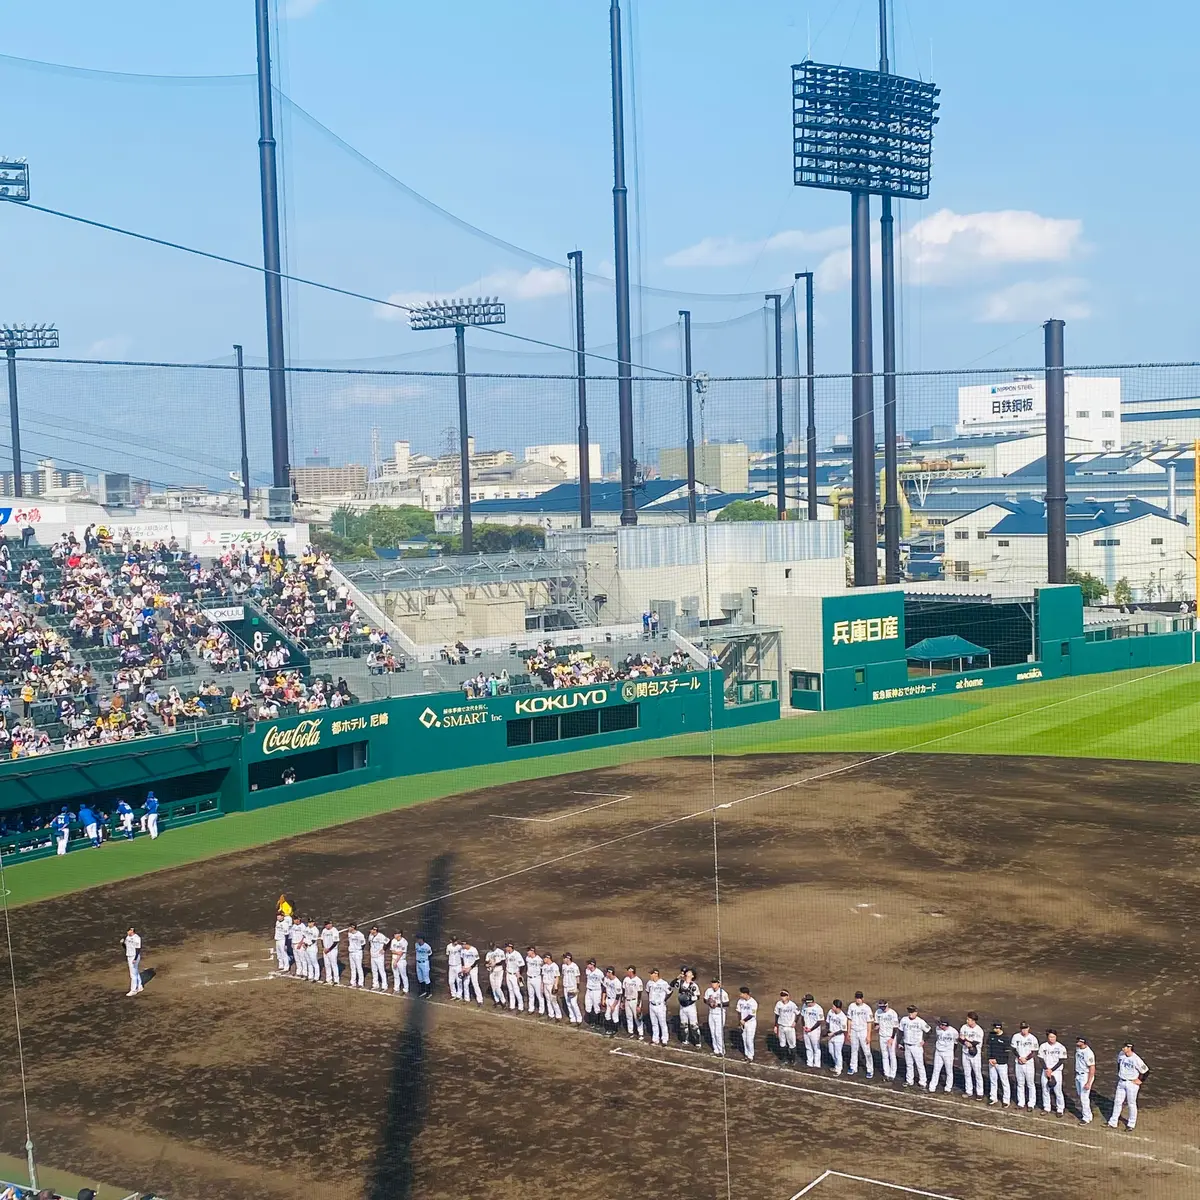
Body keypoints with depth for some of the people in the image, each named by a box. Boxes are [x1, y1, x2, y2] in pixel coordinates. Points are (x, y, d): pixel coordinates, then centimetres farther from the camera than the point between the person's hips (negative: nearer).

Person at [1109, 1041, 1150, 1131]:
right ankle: (1113, 1123, 19)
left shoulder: (1136, 1060, -23)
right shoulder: (1121, 1055, -4)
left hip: (1132, 1083, -6)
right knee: (1117, 1102, 10)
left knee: (1131, 1104, 7)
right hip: (1121, 1082, 6)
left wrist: (1139, 1080, -10)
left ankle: (1131, 1124, 22)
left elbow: (1146, 1071, -16)